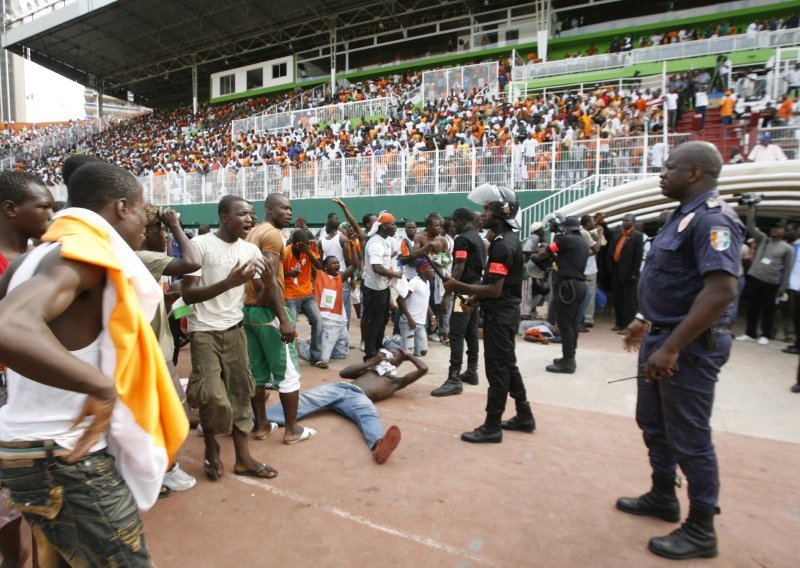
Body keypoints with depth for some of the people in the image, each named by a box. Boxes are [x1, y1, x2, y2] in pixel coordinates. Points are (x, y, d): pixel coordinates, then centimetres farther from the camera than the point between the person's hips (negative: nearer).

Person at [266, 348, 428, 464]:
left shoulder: (397, 380, 33)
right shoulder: (368, 369, 39)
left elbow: (423, 369, 25)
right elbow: (343, 373, 23)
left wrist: (408, 355, 39)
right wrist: (371, 362, 19)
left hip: (359, 397, -3)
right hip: (338, 388, 3)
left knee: (369, 414, -40)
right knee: (305, 399, -26)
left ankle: (379, 446, -74)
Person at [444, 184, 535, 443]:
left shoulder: (502, 245, -21)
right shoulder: (509, 238, 12)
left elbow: (494, 289, -25)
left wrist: (458, 286, -21)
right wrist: (476, 296, 12)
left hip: (499, 314, -10)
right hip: (505, 311, 10)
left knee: (497, 369, -2)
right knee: (508, 365, 18)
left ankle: (492, 427, 9)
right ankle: (524, 416, 30)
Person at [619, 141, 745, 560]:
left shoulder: (712, 219, -20)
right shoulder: (683, 215, 12)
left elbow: (721, 291, -29)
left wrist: (671, 348, -29)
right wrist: (646, 321, 22)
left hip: (689, 346, -10)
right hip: (661, 337, 10)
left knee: (689, 438, 4)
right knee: (653, 423, 20)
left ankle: (701, 530, 24)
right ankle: (662, 497, 40)